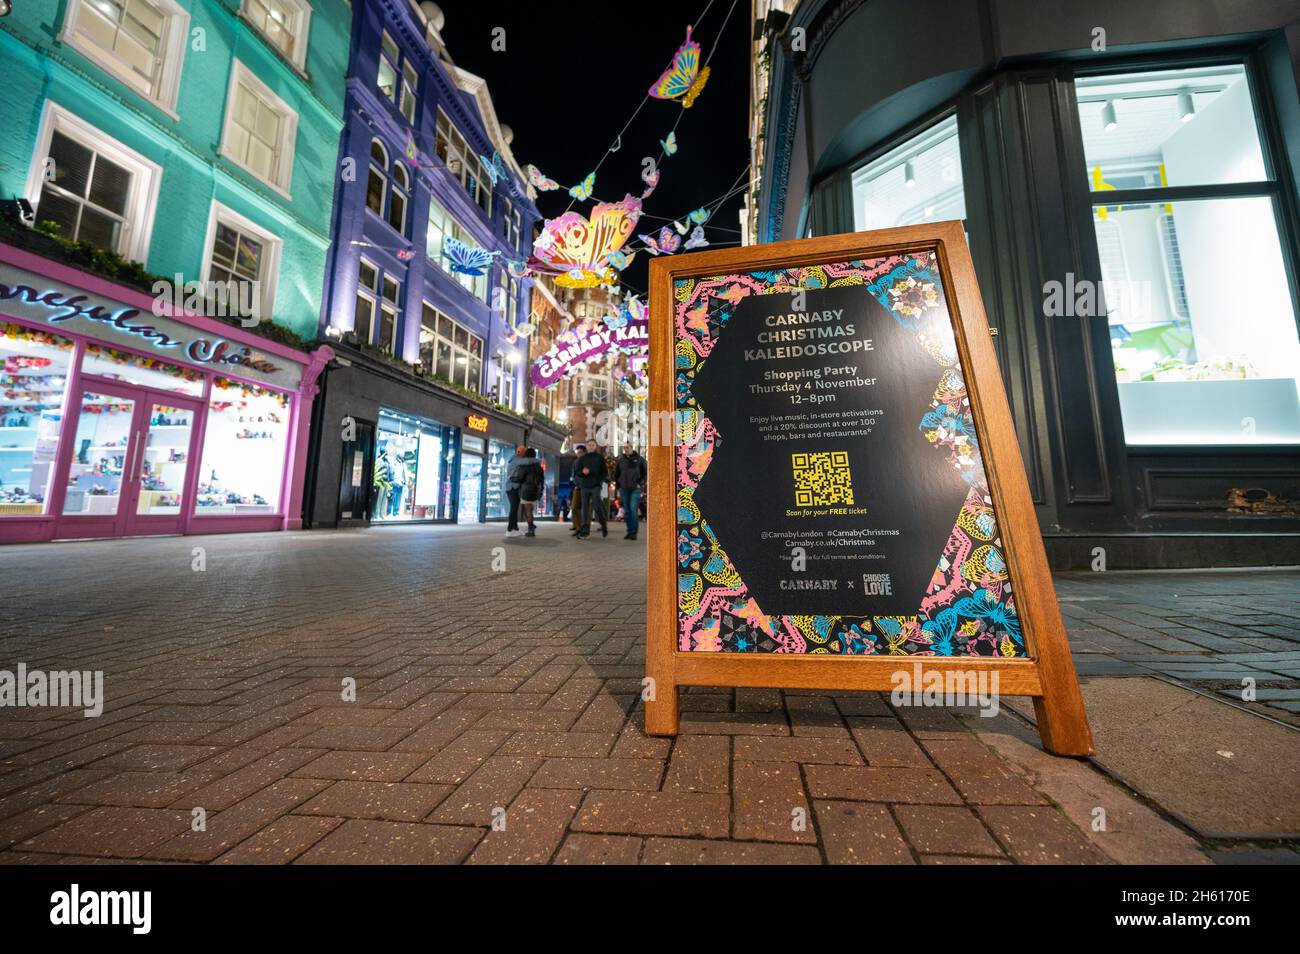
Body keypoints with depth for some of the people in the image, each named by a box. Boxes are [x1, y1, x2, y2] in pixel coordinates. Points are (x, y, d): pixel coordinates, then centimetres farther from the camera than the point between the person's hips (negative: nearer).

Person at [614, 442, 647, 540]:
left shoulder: (639, 459, 1)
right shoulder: (621, 460, 9)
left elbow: (645, 472, 4)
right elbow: (616, 474, 18)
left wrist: (641, 484, -5)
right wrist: (618, 486, 12)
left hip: (635, 489, -3)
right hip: (624, 489, 4)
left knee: (633, 509, -12)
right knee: (626, 511, 7)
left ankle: (633, 532, -8)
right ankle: (629, 531, 18)